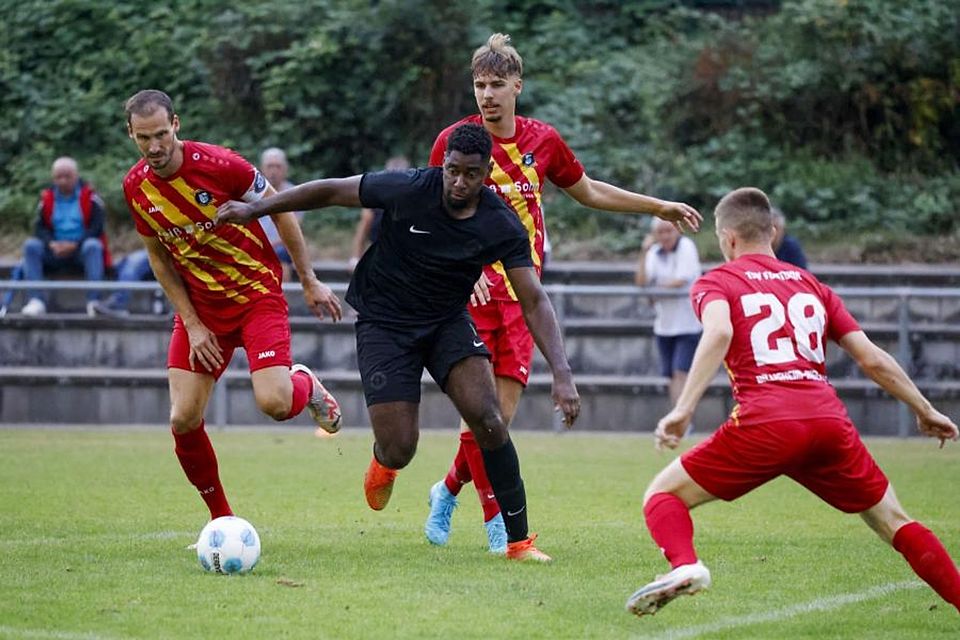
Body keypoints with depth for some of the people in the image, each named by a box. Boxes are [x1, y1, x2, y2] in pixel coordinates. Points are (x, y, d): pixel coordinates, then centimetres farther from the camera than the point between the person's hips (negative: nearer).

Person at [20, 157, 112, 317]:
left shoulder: (89, 196, 0)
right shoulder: (47, 197, 9)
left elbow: (97, 227, -8)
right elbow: (40, 227, 3)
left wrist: (74, 245, -20)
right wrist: (52, 244, -18)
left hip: (82, 250, -3)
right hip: (54, 251, 3)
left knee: (93, 246, -35)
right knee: (31, 245, -23)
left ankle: (94, 301, -43)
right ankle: (36, 301, -34)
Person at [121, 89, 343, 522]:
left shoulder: (218, 165, -20)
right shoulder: (135, 187, -6)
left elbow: (280, 210, -6)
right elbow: (159, 257, 7)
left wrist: (309, 282, -1)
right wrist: (193, 325, -1)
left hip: (257, 295, -4)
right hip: (200, 308, 4)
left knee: (274, 403, -22)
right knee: (183, 421, -7)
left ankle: (306, 385, 17)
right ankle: (222, 519, 13)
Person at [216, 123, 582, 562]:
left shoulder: (502, 227, -16)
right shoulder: (408, 190, -20)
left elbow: (534, 301, -14)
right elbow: (331, 192, -7)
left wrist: (562, 374, -26)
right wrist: (255, 210, -2)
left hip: (449, 323, 2)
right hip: (384, 324, -2)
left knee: (487, 417, -23)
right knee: (399, 452, -12)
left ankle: (519, 540, -10)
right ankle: (383, 460, 31)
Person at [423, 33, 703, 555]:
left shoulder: (542, 140, 7)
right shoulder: (454, 141, -5)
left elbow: (588, 192, 23)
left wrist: (659, 207, 25)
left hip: (519, 295, 4)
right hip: (471, 294, -4)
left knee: (503, 412, 0)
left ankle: (450, 488, 24)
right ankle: (496, 517, 2)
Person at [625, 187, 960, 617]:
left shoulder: (715, 283, 12)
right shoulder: (811, 286, 24)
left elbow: (719, 333, -12)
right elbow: (872, 359, 19)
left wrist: (683, 409, -20)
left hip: (764, 424, -4)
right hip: (830, 420, 4)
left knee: (663, 496, 8)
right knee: (893, 523, 19)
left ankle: (683, 565, -21)